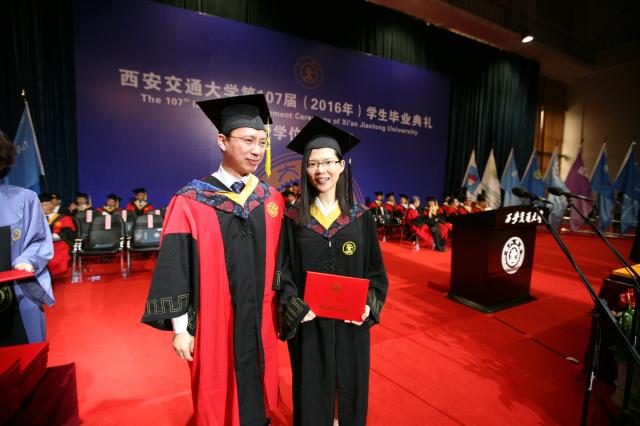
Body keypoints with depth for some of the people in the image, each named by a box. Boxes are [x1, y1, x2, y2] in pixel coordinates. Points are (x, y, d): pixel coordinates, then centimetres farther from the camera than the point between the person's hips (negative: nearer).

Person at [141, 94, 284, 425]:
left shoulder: (272, 200, 0)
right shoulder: (190, 202, -11)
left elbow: (280, 261, 5)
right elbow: (173, 270, -8)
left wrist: (284, 310, 8)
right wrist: (180, 328, -6)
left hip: (260, 323, 3)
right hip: (213, 324, -3)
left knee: (257, 395, 20)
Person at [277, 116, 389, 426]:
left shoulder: (361, 217, -2)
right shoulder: (293, 220, -4)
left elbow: (376, 270, 2)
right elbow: (283, 273, -2)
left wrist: (369, 305, -12)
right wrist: (295, 307, -16)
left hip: (351, 323, 1)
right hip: (308, 323, 0)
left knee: (351, 387, 18)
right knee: (311, 392, 14)